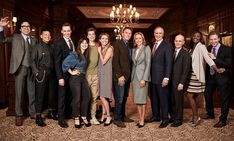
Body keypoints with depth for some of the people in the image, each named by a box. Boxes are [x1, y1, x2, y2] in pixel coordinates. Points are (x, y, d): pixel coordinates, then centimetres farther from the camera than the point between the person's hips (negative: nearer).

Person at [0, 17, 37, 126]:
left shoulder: (34, 40, 14)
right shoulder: (15, 37, 6)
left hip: (32, 69, 3)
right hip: (20, 68, -3)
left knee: (32, 92, 10)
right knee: (19, 92, 2)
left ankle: (33, 112, 23)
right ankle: (18, 115, 13)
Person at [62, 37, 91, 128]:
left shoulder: (85, 55, 12)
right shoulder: (74, 54, -9)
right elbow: (65, 63, -19)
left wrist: (84, 74, 9)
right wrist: (71, 72, -13)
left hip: (83, 78, 7)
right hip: (75, 78, -7)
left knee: (87, 97, 3)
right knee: (77, 99, -1)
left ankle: (84, 116, 18)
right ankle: (76, 119, 14)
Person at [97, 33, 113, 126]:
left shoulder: (109, 49, -7)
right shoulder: (101, 49, 13)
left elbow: (103, 61, -14)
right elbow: (100, 63, 12)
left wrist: (100, 52, -5)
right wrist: (100, 51, 5)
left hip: (106, 74, -7)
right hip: (101, 74, 7)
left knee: (103, 96, -9)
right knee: (103, 97, 11)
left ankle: (108, 116, 4)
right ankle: (104, 115, 20)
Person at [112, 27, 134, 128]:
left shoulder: (129, 46, 17)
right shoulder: (117, 44, -5)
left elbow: (129, 61, 15)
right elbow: (115, 61, -12)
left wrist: (129, 75, 6)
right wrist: (119, 76, -16)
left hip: (127, 76, 7)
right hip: (120, 76, -7)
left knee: (124, 98, 12)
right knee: (119, 99, -4)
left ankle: (122, 116, 25)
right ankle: (117, 119, 9)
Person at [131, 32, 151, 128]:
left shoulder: (146, 48, -4)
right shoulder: (133, 50, 13)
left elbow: (148, 64, -10)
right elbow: (133, 64, 13)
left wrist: (144, 78, -16)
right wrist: (132, 77, 4)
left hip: (142, 76, -5)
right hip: (134, 76, 6)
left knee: (142, 99, -3)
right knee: (137, 99, 7)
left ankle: (142, 120, 6)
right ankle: (140, 119, 16)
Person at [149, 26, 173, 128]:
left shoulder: (167, 46, -8)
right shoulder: (152, 45, 14)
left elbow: (169, 63, -13)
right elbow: (152, 61, 13)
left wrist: (166, 77, -19)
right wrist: (149, 75, 7)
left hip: (161, 78, -7)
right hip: (152, 77, 7)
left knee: (163, 99, 3)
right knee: (153, 98, 15)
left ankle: (165, 119, 15)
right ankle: (156, 116, 29)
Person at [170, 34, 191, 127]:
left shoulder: (185, 54, -6)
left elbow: (186, 70, -11)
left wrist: (181, 83, -16)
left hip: (178, 82, -5)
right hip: (171, 81, 5)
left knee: (178, 101, 6)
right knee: (172, 101, 10)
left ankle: (178, 120, 19)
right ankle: (173, 117, 26)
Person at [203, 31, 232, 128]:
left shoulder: (227, 50, -12)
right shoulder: (208, 49, 4)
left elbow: (228, 64, -21)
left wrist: (214, 58, -25)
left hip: (222, 77, -6)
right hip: (210, 76, 6)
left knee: (224, 98, 4)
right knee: (207, 94, 17)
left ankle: (223, 120, 18)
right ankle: (210, 114, 39)